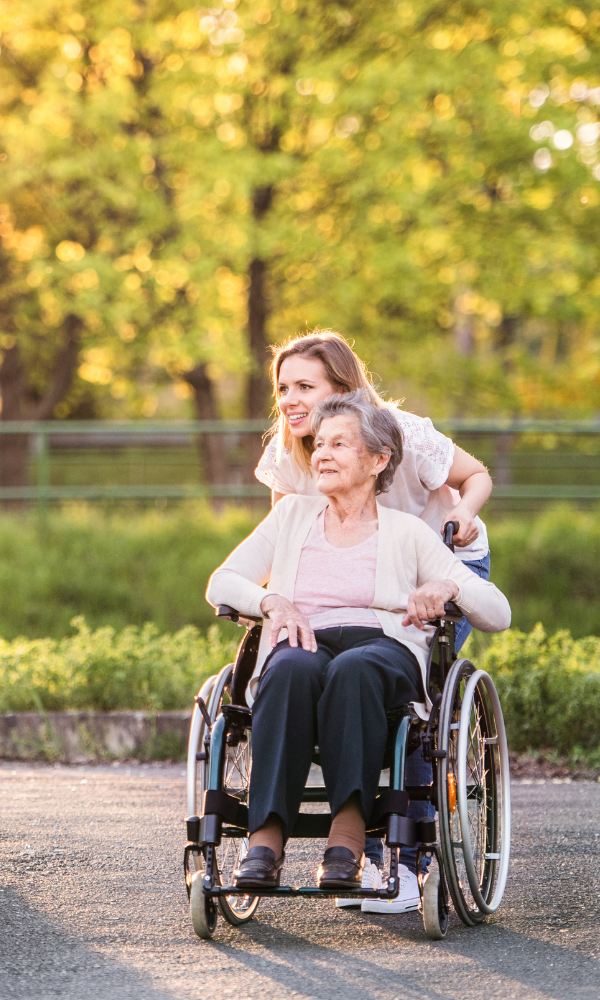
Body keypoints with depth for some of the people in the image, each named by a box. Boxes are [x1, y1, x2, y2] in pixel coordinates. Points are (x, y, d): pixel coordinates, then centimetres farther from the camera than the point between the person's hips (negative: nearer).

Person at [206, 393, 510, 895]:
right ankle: (266, 838, -47)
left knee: (354, 669, -40)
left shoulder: (407, 532, 17)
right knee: (293, 668, -38)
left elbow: (498, 613, 11)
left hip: (386, 650, -1)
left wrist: (449, 587, -11)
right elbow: (222, 583, 17)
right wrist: (273, 600, -4)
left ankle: (348, 836, -48)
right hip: (303, 645, 1)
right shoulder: (293, 515, 25)